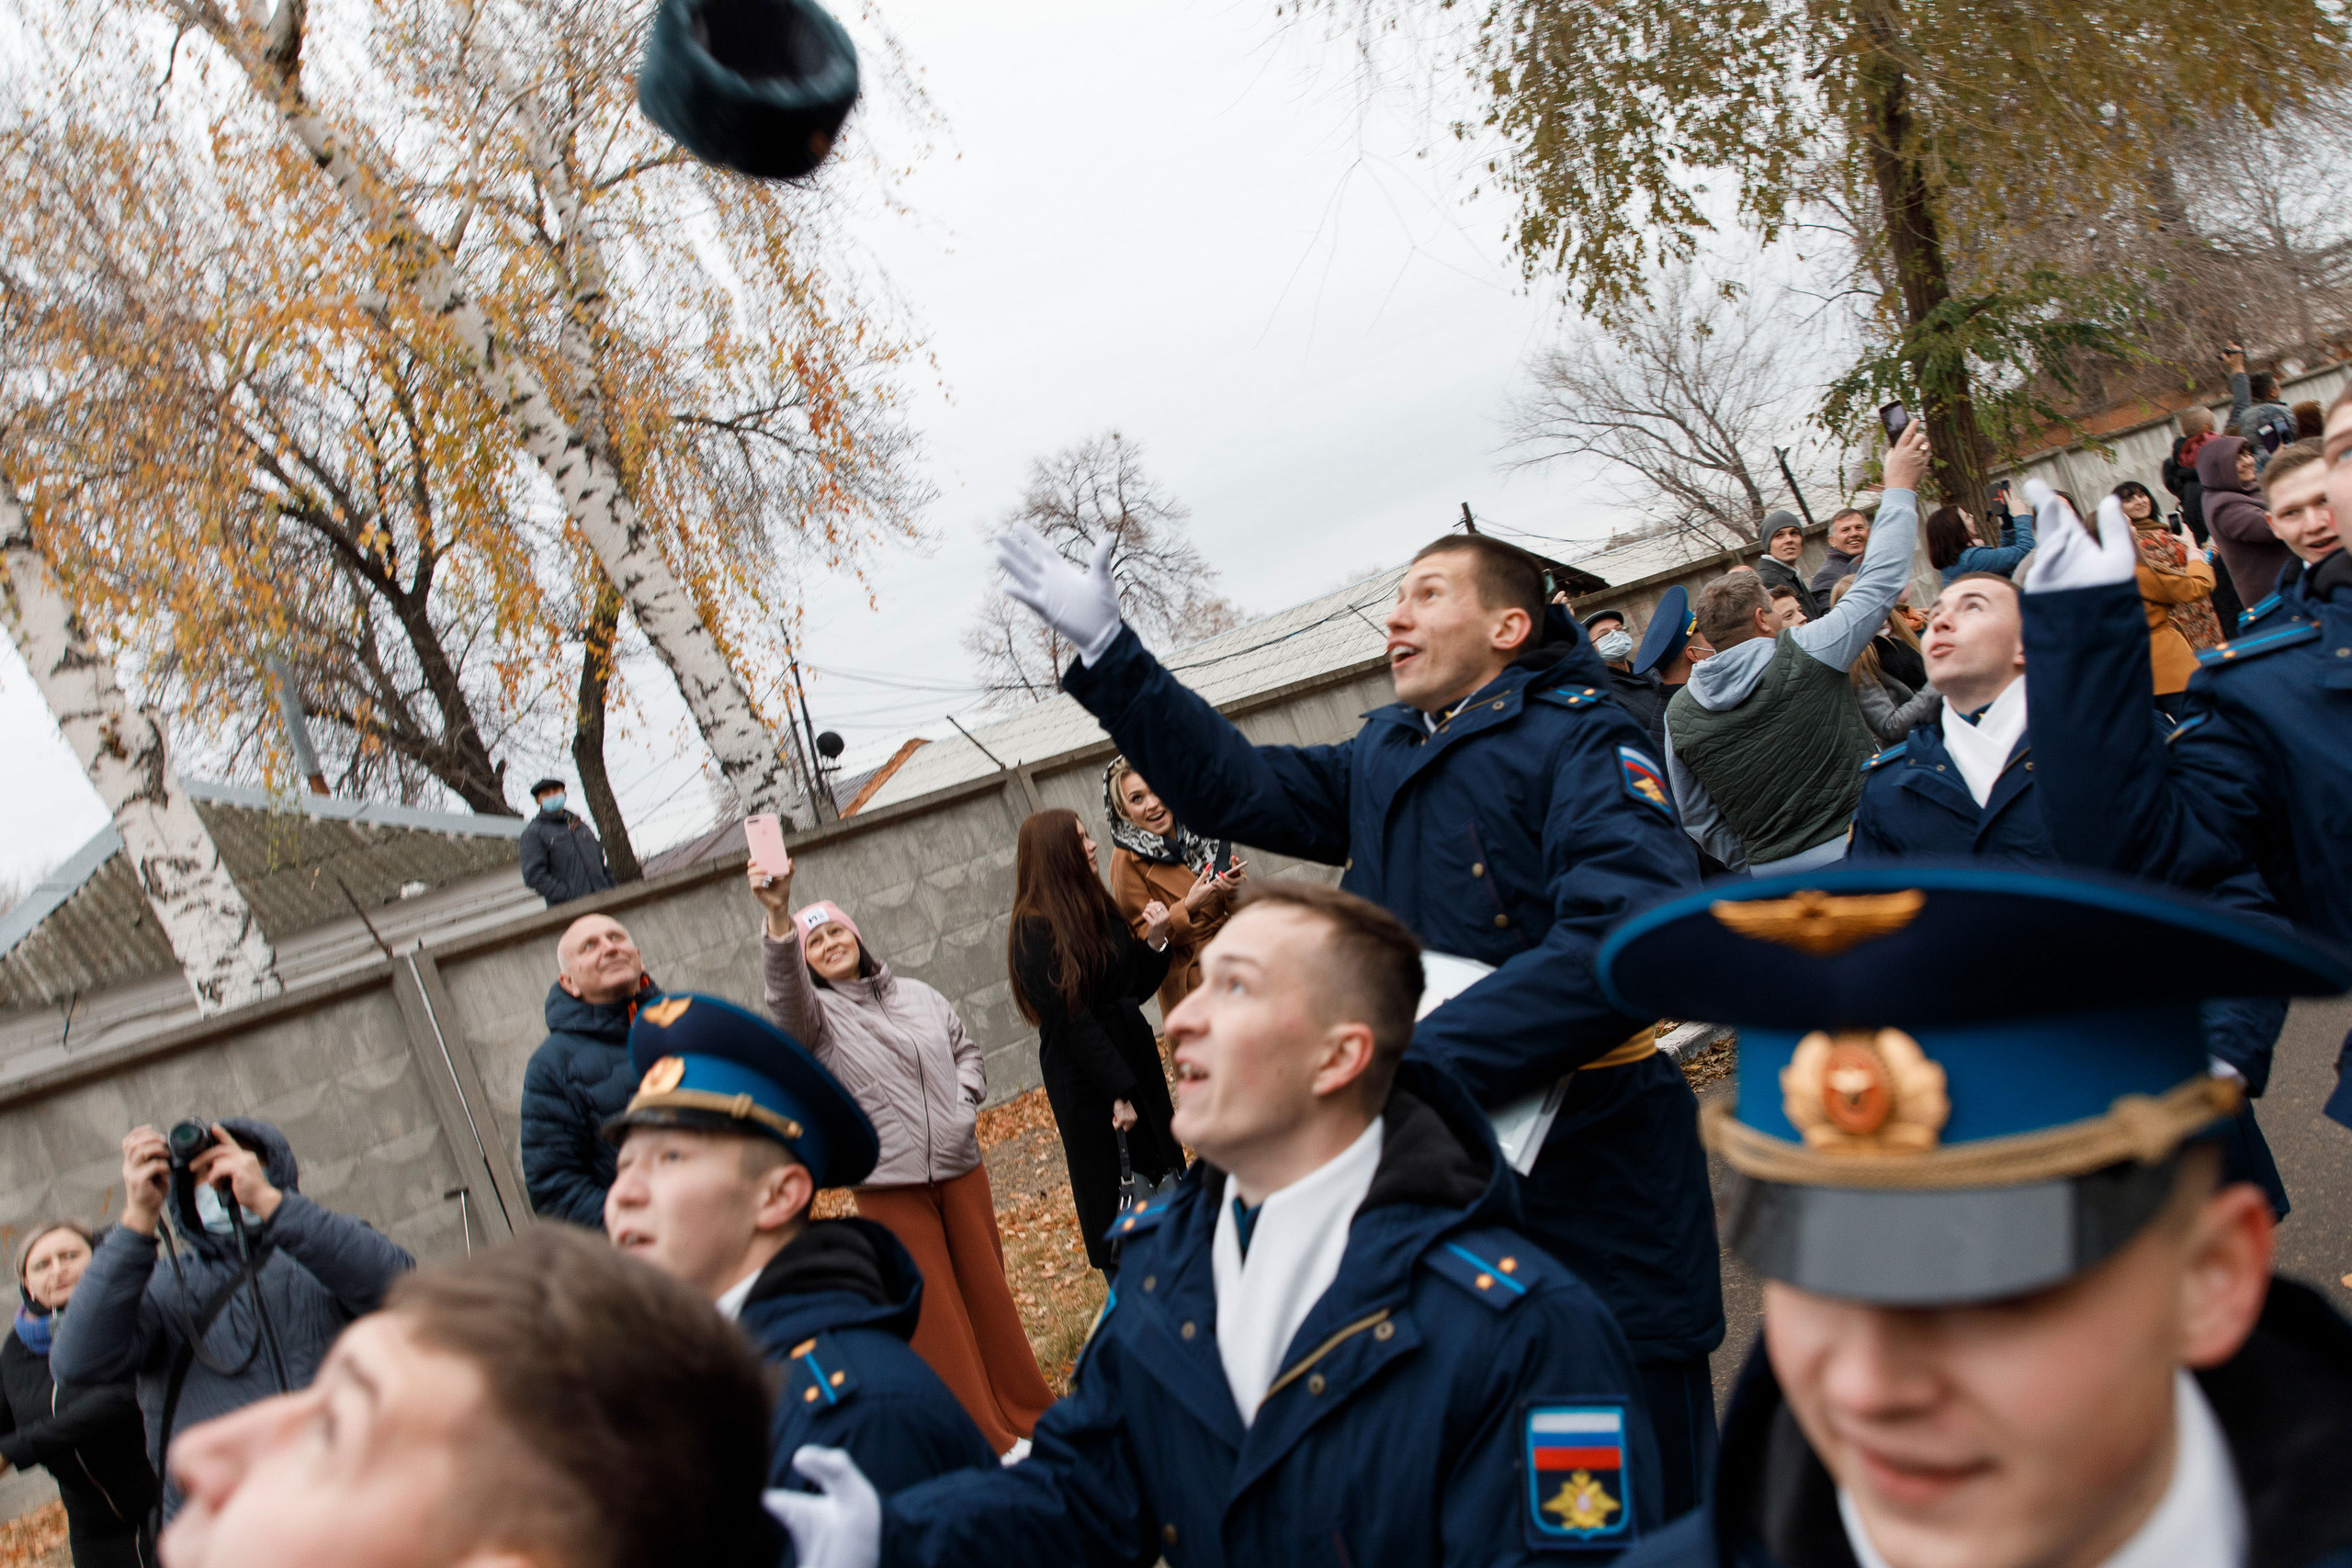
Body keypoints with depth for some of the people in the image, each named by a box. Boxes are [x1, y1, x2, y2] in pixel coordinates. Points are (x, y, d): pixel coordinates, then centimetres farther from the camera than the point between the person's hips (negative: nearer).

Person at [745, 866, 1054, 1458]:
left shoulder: (918, 995, 11)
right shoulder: (816, 1016, -5)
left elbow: (967, 1050, 21)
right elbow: (784, 988, -28)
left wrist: (964, 1099, 0)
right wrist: (777, 916, -45)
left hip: (959, 1166, 4)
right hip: (888, 1183, -4)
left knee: (988, 1291, 15)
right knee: (933, 1315, 3)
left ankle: (1028, 1412, 30)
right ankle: (986, 1440, 15)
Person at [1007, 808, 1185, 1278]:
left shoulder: (1098, 908, 8)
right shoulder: (1035, 932, -17)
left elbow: (1135, 989, 12)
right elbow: (1069, 1019, -20)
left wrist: (1154, 940, -5)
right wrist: (1118, 1092, -20)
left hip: (1132, 1055, 8)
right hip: (1084, 1078, -8)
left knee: (1163, 1169, 13)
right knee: (1111, 1195, 3)